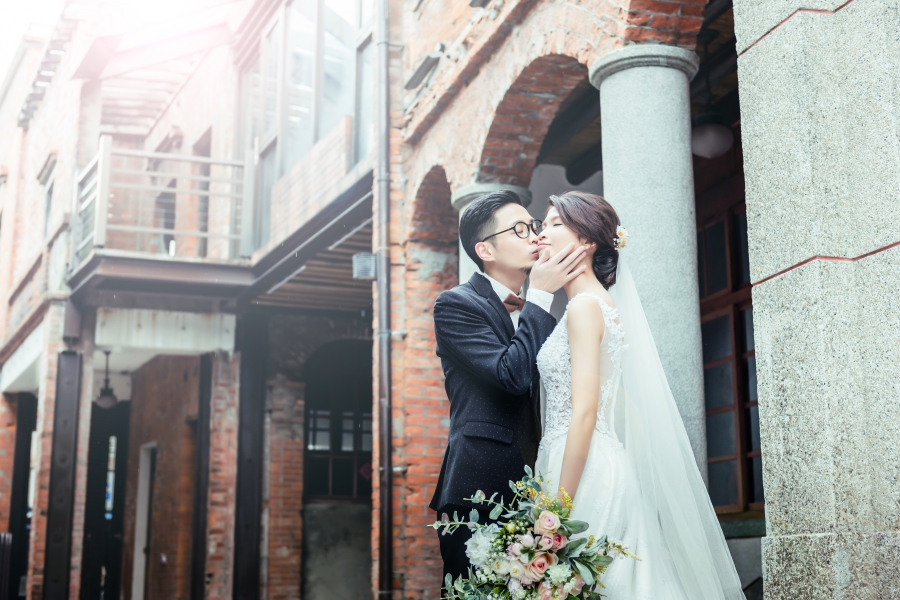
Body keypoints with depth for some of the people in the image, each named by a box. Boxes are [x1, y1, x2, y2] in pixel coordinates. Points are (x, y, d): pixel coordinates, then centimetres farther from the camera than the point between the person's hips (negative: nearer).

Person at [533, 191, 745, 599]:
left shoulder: (585, 305, -10)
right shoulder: (599, 302, 17)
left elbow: (584, 413, -18)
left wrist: (559, 507, -19)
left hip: (584, 470, -9)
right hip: (595, 468, 9)